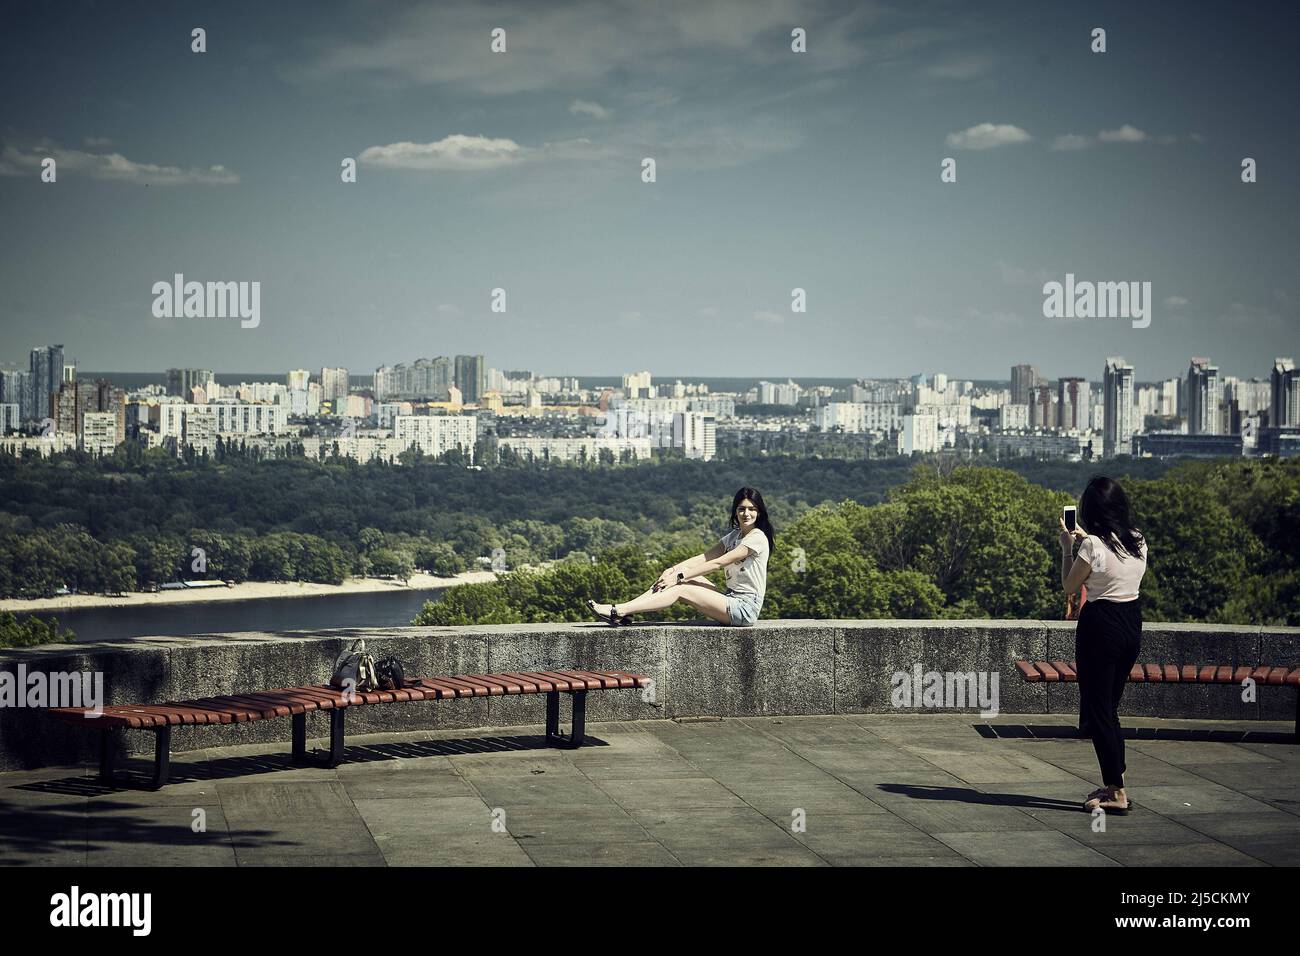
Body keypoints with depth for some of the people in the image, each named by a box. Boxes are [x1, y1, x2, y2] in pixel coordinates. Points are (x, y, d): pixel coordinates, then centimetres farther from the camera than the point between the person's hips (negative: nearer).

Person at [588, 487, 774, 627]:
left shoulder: (757, 538, -11)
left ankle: (618, 611, -21)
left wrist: (679, 577, -18)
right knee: (685, 575, -6)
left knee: (680, 589, -17)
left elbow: (718, 563, -17)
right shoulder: (734, 536, 17)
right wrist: (673, 570, -10)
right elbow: (703, 558, 6)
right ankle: (625, 613, -14)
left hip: (745, 608, -8)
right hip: (732, 600, 8)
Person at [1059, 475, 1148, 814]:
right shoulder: (1138, 541, 3)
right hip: (1132, 623, 7)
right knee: (1109, 706, 19)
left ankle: (1116, 793, -1)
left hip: (1101, 624, -7)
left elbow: (1069, 586, -4)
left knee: (1097, 710, 1)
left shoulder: (1093, 545, -16)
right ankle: (1114, 783, 23)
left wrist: (1067, 548, 7)